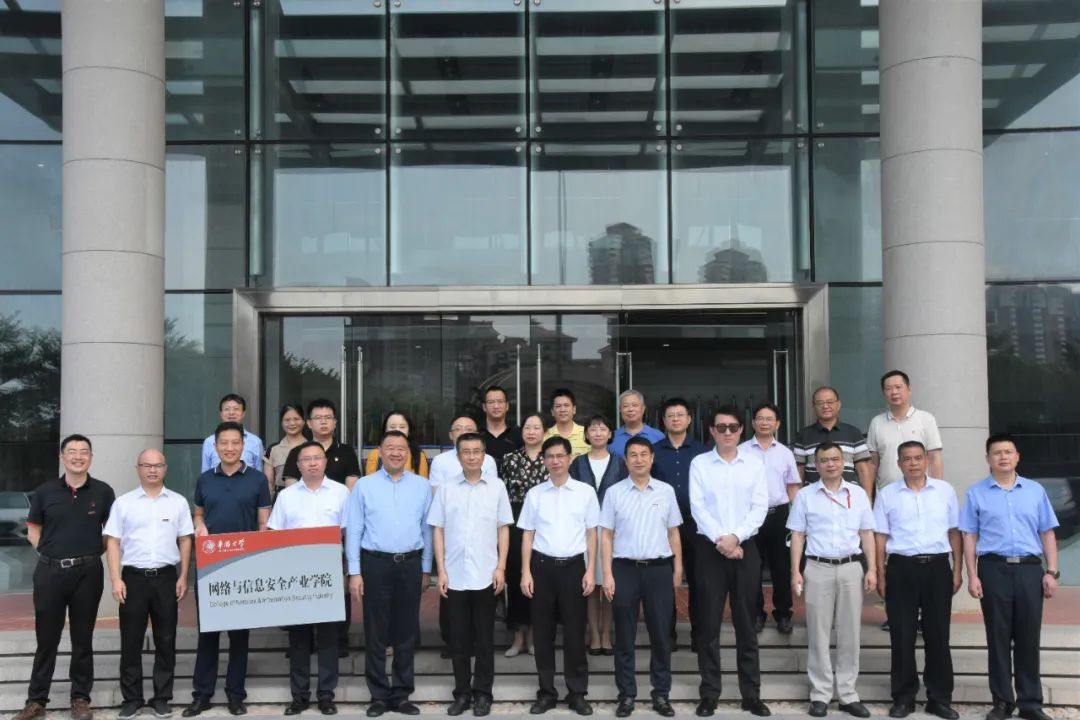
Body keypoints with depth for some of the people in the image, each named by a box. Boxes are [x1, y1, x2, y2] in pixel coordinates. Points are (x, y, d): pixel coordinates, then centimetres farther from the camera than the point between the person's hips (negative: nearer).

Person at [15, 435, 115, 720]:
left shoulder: (103, 492, 0)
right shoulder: (44, 492, 3)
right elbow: (33, 531, 11)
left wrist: (92, 553, 1)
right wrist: (51, 553, 0)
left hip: (87, 572, -1)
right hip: (50, 571, 1)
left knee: (82, 638, 7)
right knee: (46, 638, 7)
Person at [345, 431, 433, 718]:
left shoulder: (422, 486, 5)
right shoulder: (364, 486, 1)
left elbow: (427, 530, 6)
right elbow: (353, 531, -1)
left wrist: (426, 570, 5)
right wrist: (354, 573, -5)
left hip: (410, 564, 2)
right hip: (376, 564, -2)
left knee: (407, 632, 8)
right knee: (376, 633, 5)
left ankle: (401, 694, 20)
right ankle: (379, 695, 16)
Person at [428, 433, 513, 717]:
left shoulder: (497, 487, 1)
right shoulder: (446, 488, 2)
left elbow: (503, 529, 4)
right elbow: (438, 530, 4)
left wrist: (501, 567, -2)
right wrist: (441, 570, -2)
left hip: (486, 575, -1)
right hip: (455, 575, 1)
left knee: (484, 637, 6)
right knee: (458, 637, 7)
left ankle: (483, 692, 17)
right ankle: (462, 692, 18)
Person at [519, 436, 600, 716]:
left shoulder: (586, 492, 2)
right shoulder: (535, 494, 5)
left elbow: (591, 533, 4)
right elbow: (527, 535, 7)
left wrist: (590, 571, -2)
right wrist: (525, 572, 0)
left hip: (573, 566, -1)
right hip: (542, 566, 1)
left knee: (575, 631, 3)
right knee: (543, 632, 7)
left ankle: (577, 693, 14)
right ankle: (546, 692, 17)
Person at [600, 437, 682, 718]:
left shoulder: (666, 491, 5)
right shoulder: (614, 492, 1)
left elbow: (673, 532, 10)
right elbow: (607, 536, 1)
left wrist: (678, 570, 7)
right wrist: (607, 574, -5)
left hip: (659, 569, 1)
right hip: (625, 568, -1)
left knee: (661, 634, 6)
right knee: (624, 636, 5)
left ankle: (661, 694, 18)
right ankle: (626, 694, 15)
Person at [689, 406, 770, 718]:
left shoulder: (754, 464, 5)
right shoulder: (699, 463, 3)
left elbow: (760, 507, -2)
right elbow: (697, 507, -5)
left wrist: (735, 537, -13)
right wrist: (720, 540, -14)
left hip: (745, 548, 1)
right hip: (710, 548, -1)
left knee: (746, 624, 6)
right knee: (709, 623, 2)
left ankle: (751, 694, 13)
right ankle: (709, 694, 9)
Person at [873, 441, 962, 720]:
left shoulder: (945, 490, 6)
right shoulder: (887, 494, 3)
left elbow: (954, 532, 10)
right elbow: (880, 537, 4)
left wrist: (958, 570, 5)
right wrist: (880, 575, 0)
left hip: (937, 567, 1)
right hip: (901, 568, -1)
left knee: (938, 635, 7)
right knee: (902, 636, 4)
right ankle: (903, 697, 15)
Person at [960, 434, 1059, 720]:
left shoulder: (1035, 490, 9)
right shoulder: (976, 493, 5)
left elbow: (1047, 533, 9)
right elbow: (969, 537, 3)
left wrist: (1052, 572, 1)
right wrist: (972, 576, -4)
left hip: (1030, 569, 1)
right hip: (994, 569, -1)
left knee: (1028, 637, 5)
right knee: (998, 637, 5)